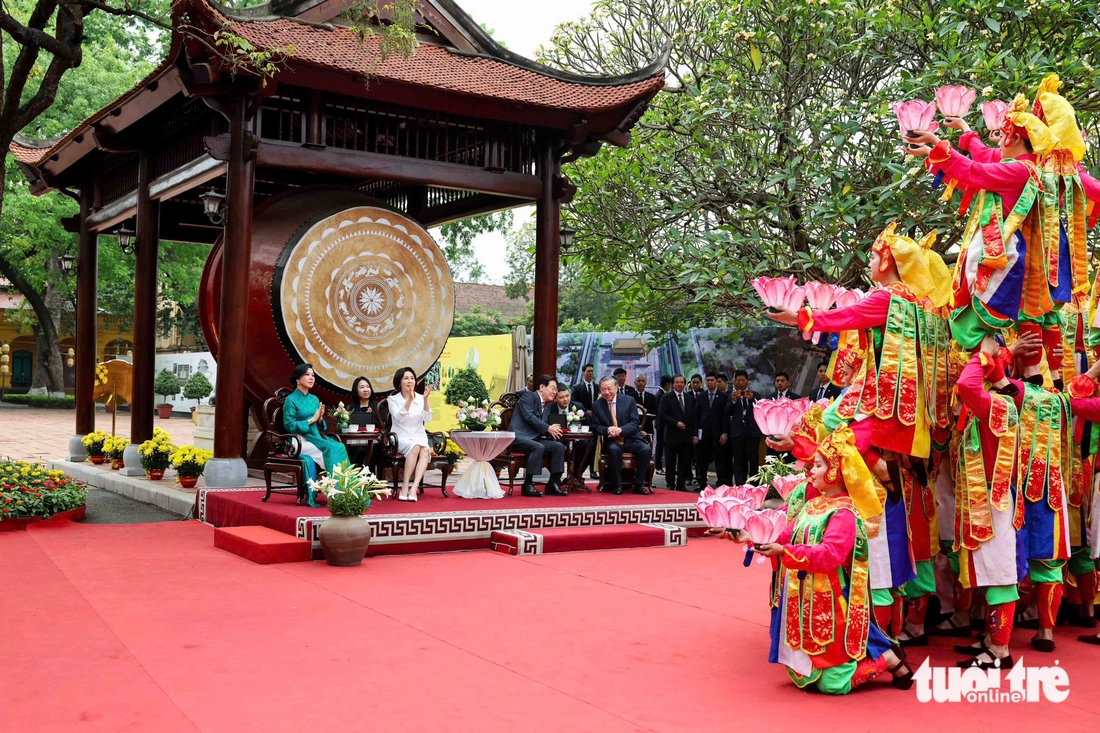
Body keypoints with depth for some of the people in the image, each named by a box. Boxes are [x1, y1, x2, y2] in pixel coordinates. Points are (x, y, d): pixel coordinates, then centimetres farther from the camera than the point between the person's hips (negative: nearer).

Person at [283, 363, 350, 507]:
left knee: (339, 447, -25)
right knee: (332, 449, -29)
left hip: (316, 437, 6)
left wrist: (320, 419, -4)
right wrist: (312, 419, -12)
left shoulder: (314, 399, 16)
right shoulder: (291, 400, -3)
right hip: (300, 441, -6)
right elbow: (289, 426, -12)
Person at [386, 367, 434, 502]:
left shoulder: (420, 398, 8)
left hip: (419, 438, 3)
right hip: (401, 439, -3)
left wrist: (425, 399, -16)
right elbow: (399, 418, -16)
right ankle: (405, 486, -33)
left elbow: (427, 419, -5)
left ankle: (414, 488, -41)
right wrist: (409, 400, -26)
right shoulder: (393, 399, 1)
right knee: (415, 447, -35)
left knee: (425, 450, -32)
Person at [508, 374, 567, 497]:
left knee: (559, 446, -13)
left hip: (535, 438, 8)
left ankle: (553, 483, -11)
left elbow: (543, 427, 19)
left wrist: (553, 430, -4)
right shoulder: (528, 396, -1)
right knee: (539, 447, -35)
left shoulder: (547, 406, 23)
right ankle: (528, 484, -29)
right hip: (519, 437, -8)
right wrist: (548, 428, -15)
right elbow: (529, 417, -14)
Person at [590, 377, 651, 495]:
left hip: (631, 439, 1)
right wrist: (607, 430, -19)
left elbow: (635, 423, -3)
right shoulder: (597, 405, 7)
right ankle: (617, 485, -21)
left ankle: (638, 484, -15)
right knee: (613, 449, -36)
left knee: (646, 449, -28)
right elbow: (596, 426, 5)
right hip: (612, 441, -1)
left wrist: (620, 430, -21)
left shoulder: (629, 400, 3)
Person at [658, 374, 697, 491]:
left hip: (687, 435, 3)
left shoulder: (690, 398, 12)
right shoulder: (667, 398, 0)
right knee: (670, 462, 1)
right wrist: (676, 423, -15)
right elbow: (662, 414, -8)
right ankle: (670, 484, 9)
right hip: (672, 434, -3)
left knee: (684, 461, 3)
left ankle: (681, 484, 10)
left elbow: (694, 417, 11)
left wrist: (694, 434, 4)